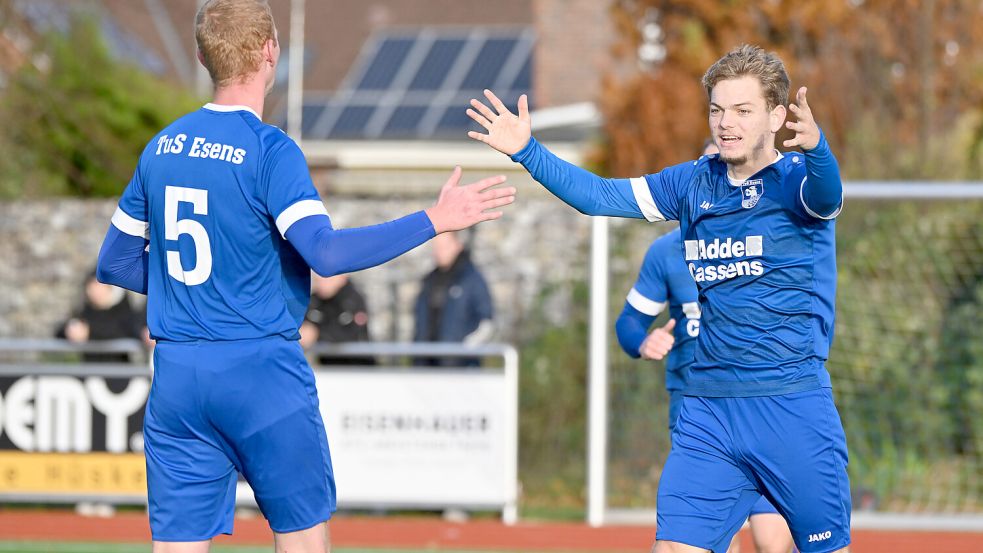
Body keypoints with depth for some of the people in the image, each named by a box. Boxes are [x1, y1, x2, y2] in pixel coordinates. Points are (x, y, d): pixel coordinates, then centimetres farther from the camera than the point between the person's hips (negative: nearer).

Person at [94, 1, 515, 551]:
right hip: (262, 376, -5)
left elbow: (115, 263, 15)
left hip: (176, 377, 5)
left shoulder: (161, 148, 8)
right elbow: (327, 253, -21)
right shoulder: (270, 150, -10)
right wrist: (434, 220, -17)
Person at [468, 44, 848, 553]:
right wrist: (526, 151, 0)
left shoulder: (795, 178, -6)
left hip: (793, 407, -4)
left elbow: (825, 192, -29)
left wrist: (815, 148, -52)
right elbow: (602, 195, 11)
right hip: (706, 408, 4)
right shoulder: (694, 183, 10)